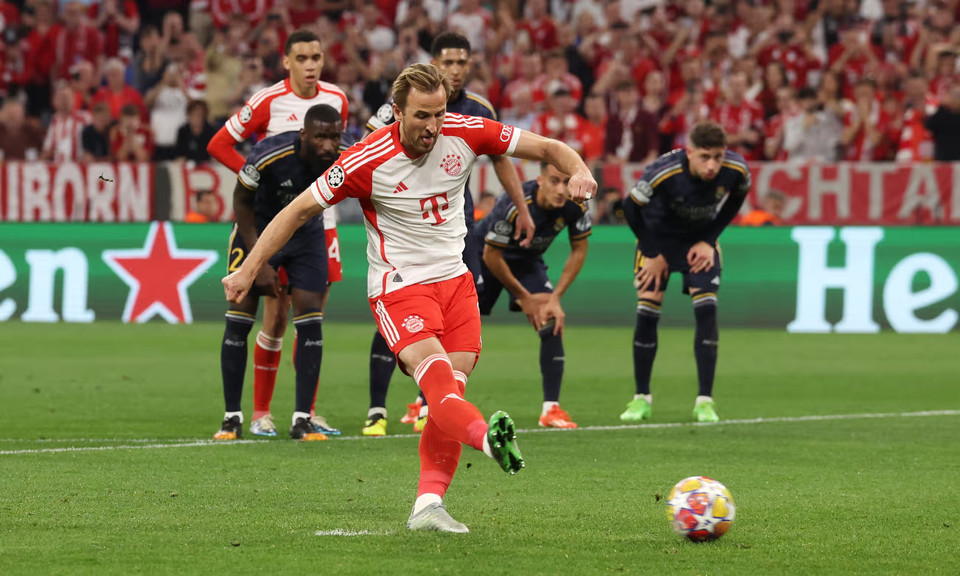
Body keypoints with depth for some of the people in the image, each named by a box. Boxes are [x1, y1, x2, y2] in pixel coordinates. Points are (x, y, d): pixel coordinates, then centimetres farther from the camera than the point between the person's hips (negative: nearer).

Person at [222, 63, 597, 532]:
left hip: (454, 278, 5)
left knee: (450, 395, -3)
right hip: (399, 285, -5)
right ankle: (488, 438, -55)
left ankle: (428, 505, -3)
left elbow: (548, 148, 2)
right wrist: (248, 270, -7)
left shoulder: (465, 133, -5)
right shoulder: (367, 161, -15)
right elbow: (299, 211, -6)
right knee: (439, 382, -27)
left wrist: (578, 171, -21)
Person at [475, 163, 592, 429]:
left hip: (527, 261, 4)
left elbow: (579, 250, -7)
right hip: (485, 257, -4)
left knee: (552, 324, -13)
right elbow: (492, 256, -25)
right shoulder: (513, 205, -37)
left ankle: (551, 408, -7)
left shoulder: (575, 206, -23)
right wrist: (523, 297, -15)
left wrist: (555, 297, -13)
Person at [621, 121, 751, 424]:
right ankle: (641, 399, 7)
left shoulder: (737, 170, -26)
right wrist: (652, 254, -10)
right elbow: (631, 208, -17)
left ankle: (705, 402, -7)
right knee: (647, 314, -9)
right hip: (658, 238, -2)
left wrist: (709, 241, -8)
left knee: (706, 311, -13)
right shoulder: (662, 173, -35)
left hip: (700, 240, 2)